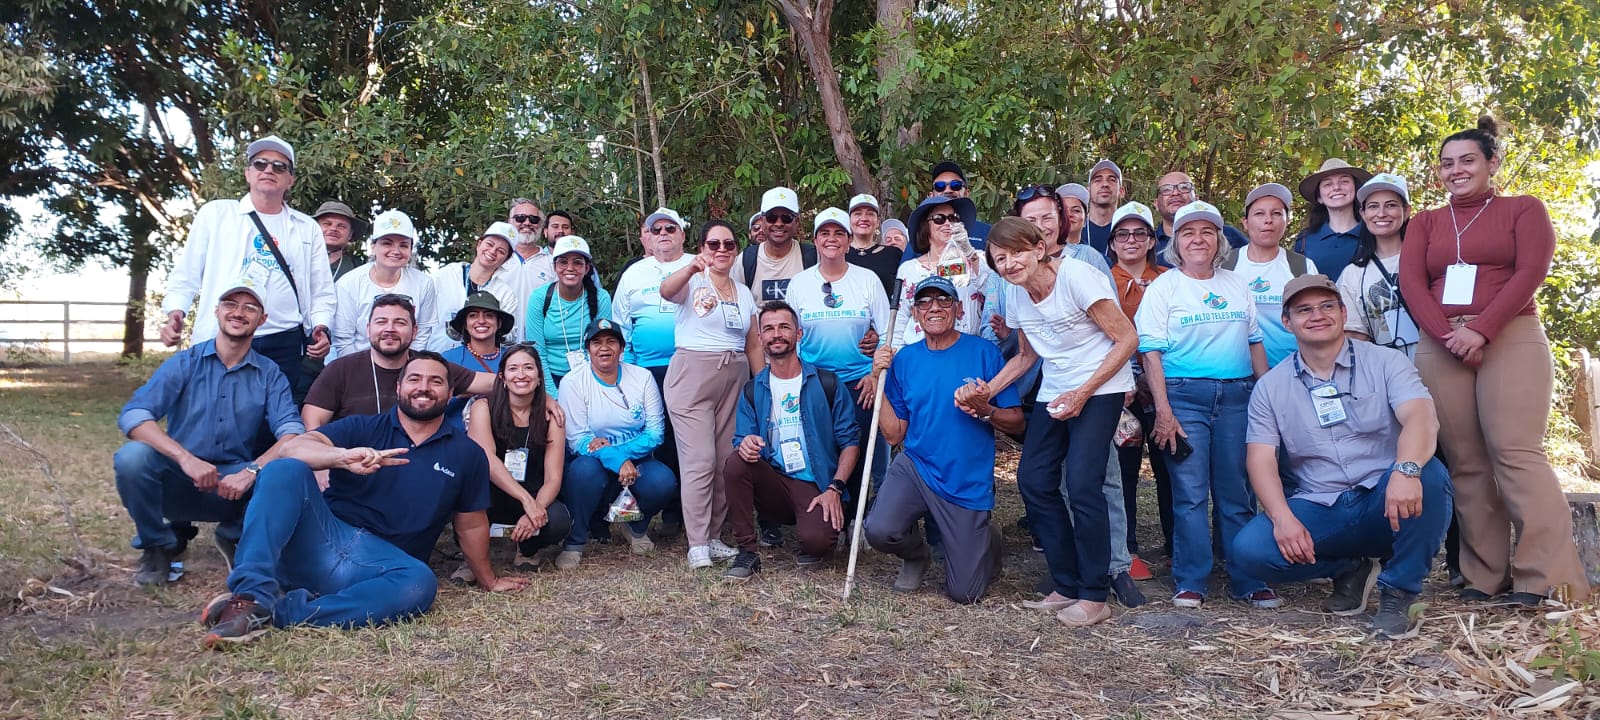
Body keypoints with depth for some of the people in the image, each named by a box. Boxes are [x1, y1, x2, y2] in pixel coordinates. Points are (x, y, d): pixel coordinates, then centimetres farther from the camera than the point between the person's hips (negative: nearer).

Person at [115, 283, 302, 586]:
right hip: (179, 482, 0)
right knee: (132, 456, -29)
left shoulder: (270, 375, 2)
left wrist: (252, 471, -31)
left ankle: (235, 537, 4)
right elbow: (132, 416, -13)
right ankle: (158, 546, -1)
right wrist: (185, 458, -30)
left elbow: (292, 433, -11)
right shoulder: (184, 363, 0)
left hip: (235, 488, 0)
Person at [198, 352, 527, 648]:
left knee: (420, 583, -36)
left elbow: (471, 525, 21)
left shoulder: (467, 454, 12)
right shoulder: (363, 428, 8)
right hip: (321, 540, 0)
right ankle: (253, 596, -36)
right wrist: (344, 457, -28)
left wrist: (488, 580, 28)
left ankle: (278, 612, -33)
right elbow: (292, 448, -8)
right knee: (284, 470, -25)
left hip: (383, 562, 0)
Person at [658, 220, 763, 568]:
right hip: (692, 375, -5)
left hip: (735, 379, 5)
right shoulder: (693, 282, 0)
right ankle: (697, 545, -4)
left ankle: (712, 536, 17)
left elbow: (754, 346, 19)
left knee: (728, 461, 5)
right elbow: (666, 291, -24)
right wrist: (691, 268, -43)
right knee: (700, 461, -10)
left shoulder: (744, 293, 16)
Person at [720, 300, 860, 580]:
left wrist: (834, 489, -13)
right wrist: (744, 446, -22)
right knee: (735, 462, -27)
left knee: (816, 541, -31)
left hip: (817, 487, -2)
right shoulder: (752, 391, 8)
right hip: (774, 483, 3)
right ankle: (747, 552, -15)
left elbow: (850, 441, 0)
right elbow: (741, 441, 4)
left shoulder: (827, 384, 1)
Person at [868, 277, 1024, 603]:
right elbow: (894, 434, 0)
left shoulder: (984, 353, -6)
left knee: (963, 594, 1)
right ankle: (917, 555, 11)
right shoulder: (904, 359, 2)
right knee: (879, 530, -27)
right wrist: (879, 381, -8)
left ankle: (990, 540, 35)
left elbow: (1017, 423, -4)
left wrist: (985, 411, -23)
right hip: (915, 467, 2)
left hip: (970, 482, -2)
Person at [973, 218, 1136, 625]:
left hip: (1100, 389, -7)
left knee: (1082, 485, -16)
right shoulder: (1016, 296, 5)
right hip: (1054, 393, 7)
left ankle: (1094, 597, -3)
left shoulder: (1076, 277, -17)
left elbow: (1127, 338, -14)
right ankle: (1067, 587, 12)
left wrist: (1083, 392, -20)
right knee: (1033, 480, 0)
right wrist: (988, 390, 4)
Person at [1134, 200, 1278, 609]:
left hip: (1238, 395, 3)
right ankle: (1189, 583, 4)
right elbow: (1151, 352, -4)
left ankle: (1247, 581, 13)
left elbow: (1255, 344, 17)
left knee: (1236, 492, 6)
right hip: (1184, 395, -3)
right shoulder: (1163, 288, 2)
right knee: (1190, 493, -4)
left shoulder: (1236, 286, 15)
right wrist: (1163, 410, -12)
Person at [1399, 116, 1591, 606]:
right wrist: (1449, 335, -10)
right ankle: (1485, 576, 0)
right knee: (1467, 462, -1)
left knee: (1515, 451, -15)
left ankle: (1547, 578, -14)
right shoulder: (1425, 222, 19)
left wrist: (1482, 329, -15)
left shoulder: (1524, 209, 11)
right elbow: (1411, 282, 5)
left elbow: (1531, 272, -3)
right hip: (1440, 347, 3)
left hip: (1511, 339, -3)